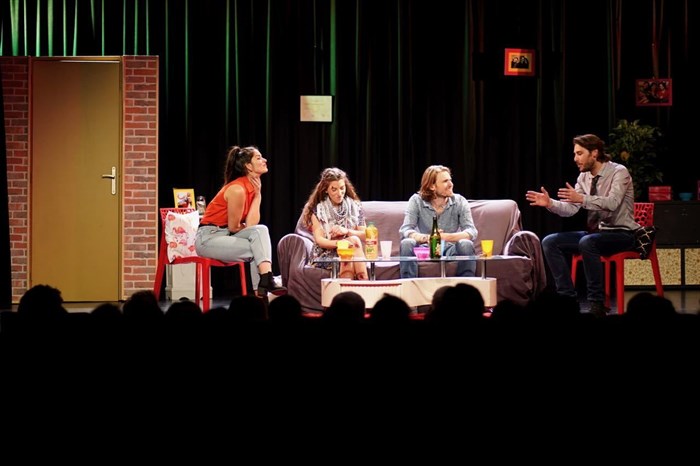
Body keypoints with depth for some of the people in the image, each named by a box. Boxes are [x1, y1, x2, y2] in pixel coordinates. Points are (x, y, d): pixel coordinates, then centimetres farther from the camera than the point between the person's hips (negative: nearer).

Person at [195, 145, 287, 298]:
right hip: (208, 238, -7)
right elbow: (234, 227, -13)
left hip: (227, 235, 7)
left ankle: (263, 287, -26)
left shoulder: (253, 187, 4)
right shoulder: (237, 189, -21)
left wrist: (258, 195, -5)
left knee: (261, 230, -18)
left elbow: (251, 224, -6)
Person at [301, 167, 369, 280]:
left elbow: (364, 235, 8)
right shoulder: (318, 209, 4)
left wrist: (347, 231, -13)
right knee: (354, 240, -30)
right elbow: (319, 239, -6)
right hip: (325, 256, -2)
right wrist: (339, 243, -26)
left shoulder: (355, 206, 13)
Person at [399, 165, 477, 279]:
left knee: (466, 244, -30)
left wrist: (447, 237, -36)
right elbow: (404, 231, -18)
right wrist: (426, 238, -39)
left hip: (450, 248, 0)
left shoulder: (459, 201, -6)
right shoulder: (416, 201, -8)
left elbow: (472, 232, -16)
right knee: (406, 243, -29)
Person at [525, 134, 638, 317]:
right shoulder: (584, 177, 6)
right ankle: (568, 298, -7)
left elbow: (612, 203, -31)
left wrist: (582, 198, -43)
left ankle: (596, 302, -28)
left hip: (621, 233, -8)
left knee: (587, 243, -38)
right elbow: (571, 208, 0)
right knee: (550, 242, -8)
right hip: (596, 232, 8)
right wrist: (550, 203, -18)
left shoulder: (618, 172, -15)